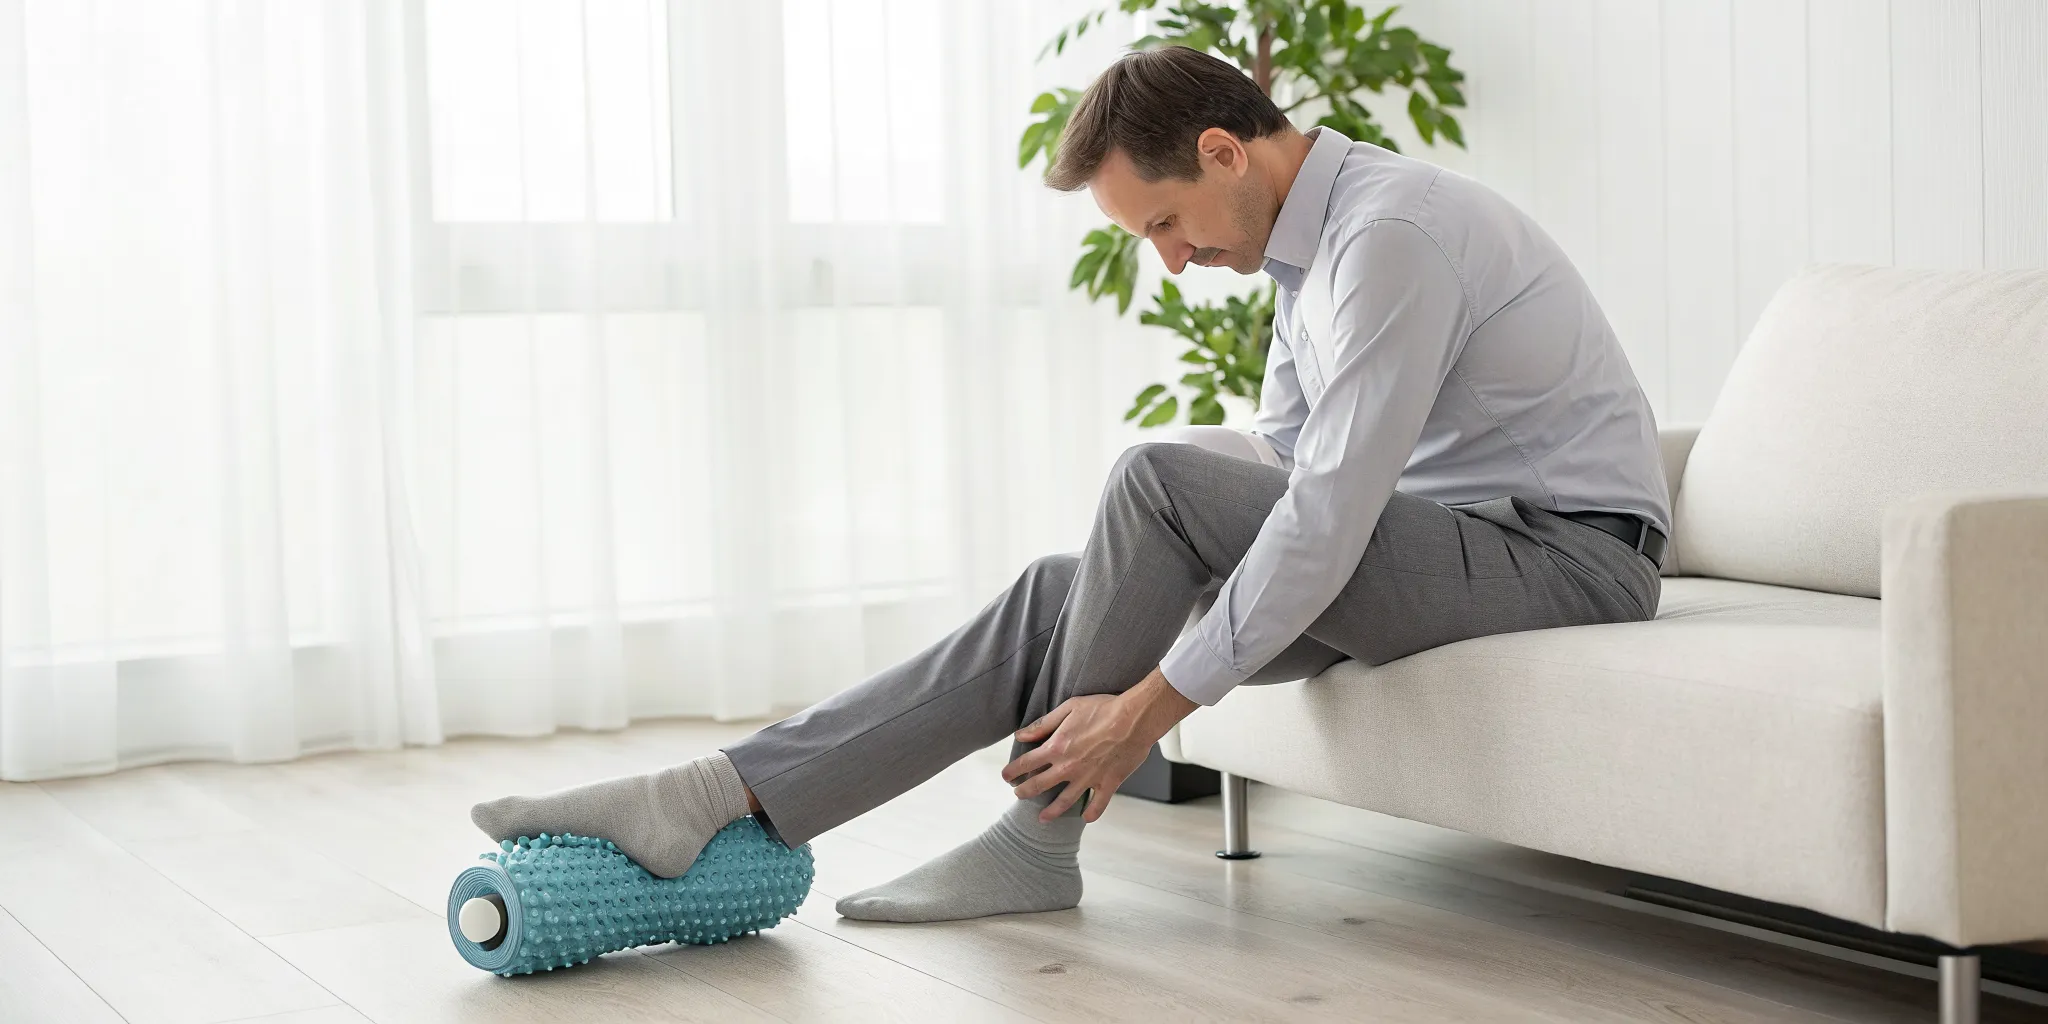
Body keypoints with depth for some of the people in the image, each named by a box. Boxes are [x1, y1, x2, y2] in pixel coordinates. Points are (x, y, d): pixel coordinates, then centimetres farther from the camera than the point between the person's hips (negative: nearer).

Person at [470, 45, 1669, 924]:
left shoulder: (1390, 231, -22)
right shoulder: (1310, 241, 10)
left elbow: (1333, 511, -27)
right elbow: (1277, 471, 15)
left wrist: (1154, 702, -22)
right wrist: (1137, 595, 5)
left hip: (1569, 552, -9)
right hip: (1427, 536, 9)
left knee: (1157, 478, -24)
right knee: (1066, 592, -6)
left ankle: (1038, 842, -9)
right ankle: (722, 798, -10)